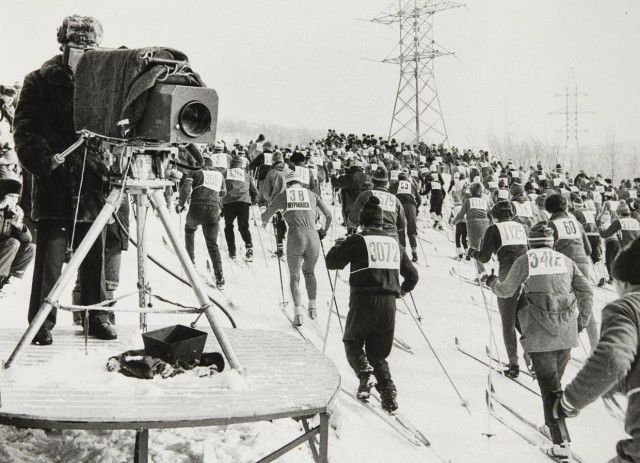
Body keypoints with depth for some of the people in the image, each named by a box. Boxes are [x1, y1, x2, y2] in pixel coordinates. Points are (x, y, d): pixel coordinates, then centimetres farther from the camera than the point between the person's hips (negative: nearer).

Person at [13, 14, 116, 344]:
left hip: (93, 186, 3)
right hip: (54, 188, -3)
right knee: (49, 260, -3)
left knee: (94, 261, 8)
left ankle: (98, 317, 20)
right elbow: (25, 131, -3)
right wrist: (45, 160, -19)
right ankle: (42, 323, 7)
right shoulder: (40, 82, 2)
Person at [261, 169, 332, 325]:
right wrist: (323, 230, 32)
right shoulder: (312, 195, 16)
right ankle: (313, 306, 21)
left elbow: (265, 216, 17)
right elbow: (328, 215, 14)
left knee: (294, 276, 13)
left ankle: (298, 310, -5)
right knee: (309, 272, 27)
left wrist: (265, 221, 41)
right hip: (313, 238, 2)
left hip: (295, 238, -2)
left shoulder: (283, 195, 11)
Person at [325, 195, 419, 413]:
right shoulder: (394, 243, 11)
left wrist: (338, 245, 22)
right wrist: (401, 290, 38)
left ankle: (363, 368, -8)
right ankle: (388, 389, -4)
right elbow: (412, 275, 18)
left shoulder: (357, 241, -4)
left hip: (363, 301, -4)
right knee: (378, 353, 16)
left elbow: (332, 262, 2)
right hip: (388, 304, 4)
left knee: (352, 341, 20)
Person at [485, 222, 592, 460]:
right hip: (566, 333, 3)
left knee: (549, 386, -3)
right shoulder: (566, 261, 10)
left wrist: (492, 282, 29)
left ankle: (560, 442, -8)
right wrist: (582, 321, 18)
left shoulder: (524, 261, 2)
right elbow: (586, 292, 7)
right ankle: (554, 426, 29)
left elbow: (506, 291, 9)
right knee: (555, 379, 20)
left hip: (539, 334, -3)